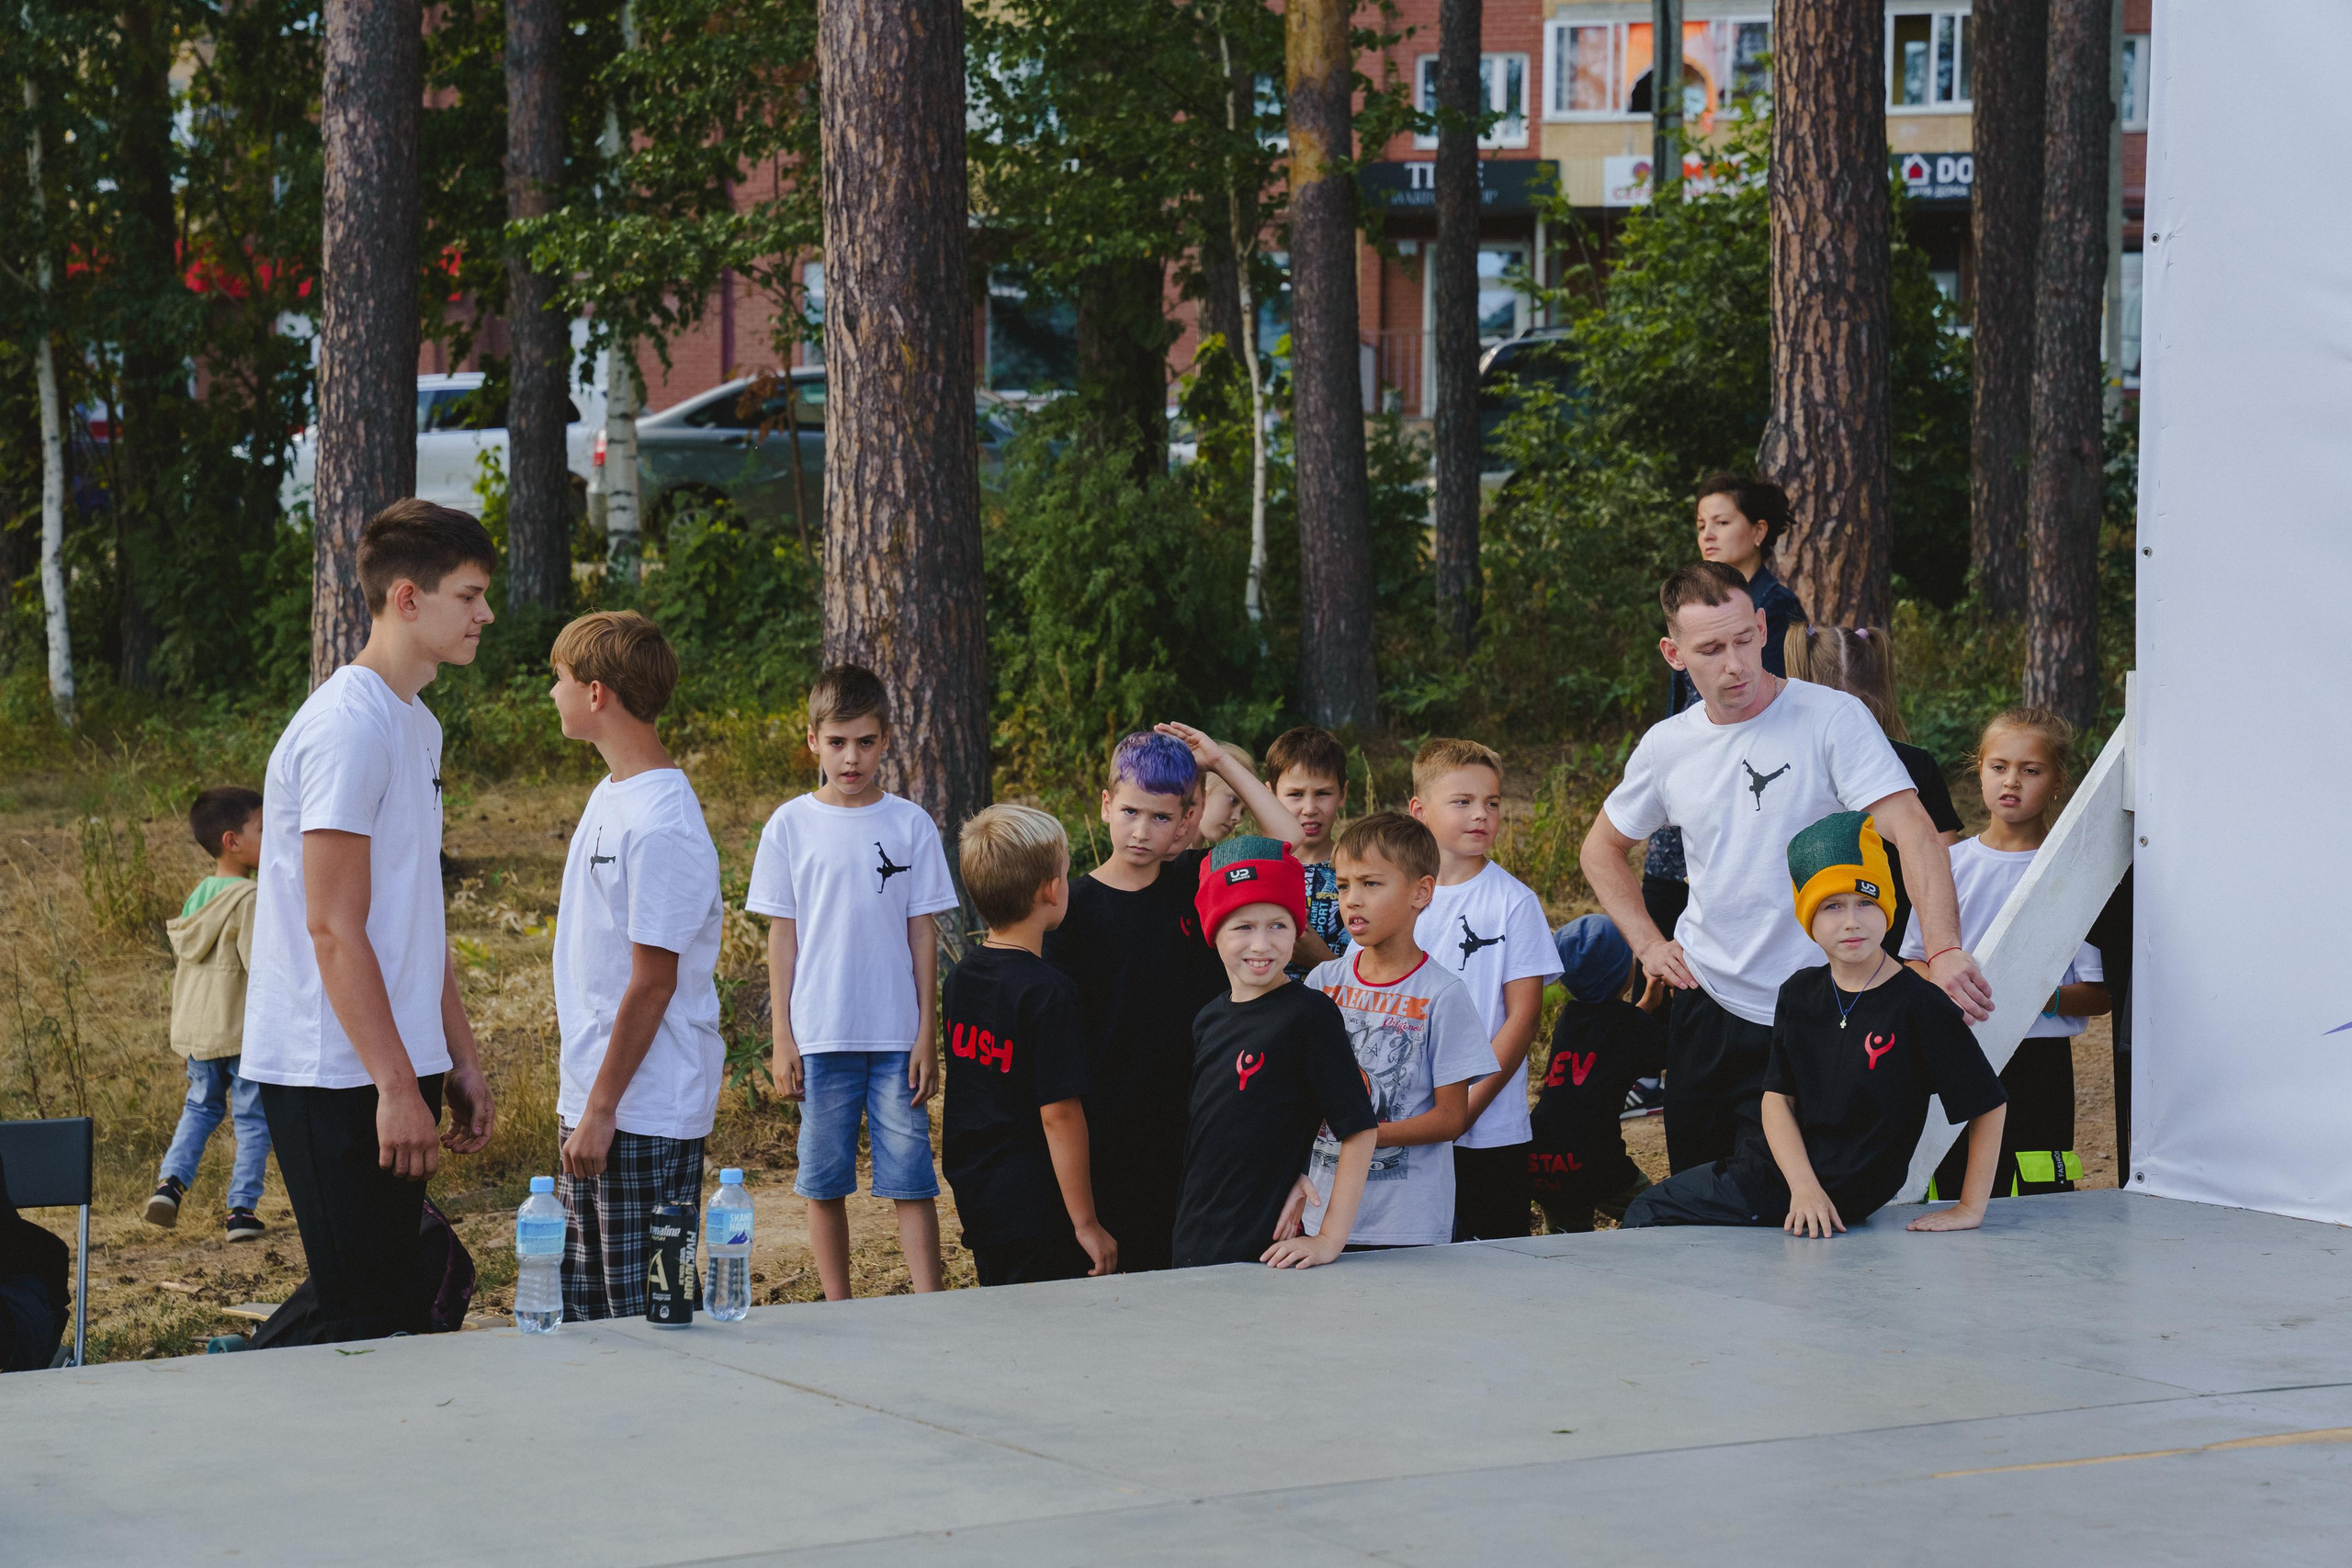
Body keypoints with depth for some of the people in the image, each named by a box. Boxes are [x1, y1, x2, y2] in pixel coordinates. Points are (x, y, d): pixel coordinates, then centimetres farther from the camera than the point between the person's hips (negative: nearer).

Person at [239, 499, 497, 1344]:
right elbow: (333, 927, -19)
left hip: (392, 1070, 10)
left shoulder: (417, 725, 16)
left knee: (401, 1302, 11)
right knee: (368, 1319, -8)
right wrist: (398, 1086, -20)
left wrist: (460, 1060, 18)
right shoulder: (348, 726, -15)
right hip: (336, 1076, -10)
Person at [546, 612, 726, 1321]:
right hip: (592, 1102, 10)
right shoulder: (610, 795, 11)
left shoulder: (661, 826, -18)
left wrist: (601, 1110, -17)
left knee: (644, 1316, -4)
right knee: (579, 1304, 13)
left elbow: (653, 982, -18)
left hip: (645, 1114, -10)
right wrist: (580, 1099, 18)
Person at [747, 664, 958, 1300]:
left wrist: (926, 1035, 0)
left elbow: (923, 932, 4)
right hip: (820, 1035, 1)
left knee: (911, 1176, -3)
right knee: (824, 1182, 6)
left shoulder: (910, 824, 2)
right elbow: (782, 936, 5)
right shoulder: (790, 826, 2)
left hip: (897, 1036, -1)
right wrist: (782, 1040, 1)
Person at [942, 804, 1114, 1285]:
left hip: (974, 1198, 8)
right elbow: (1059, 1114, -19)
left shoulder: (961, 976, 6)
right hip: (1038, 1210, -8)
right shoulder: (1048, 992, -18)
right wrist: (1086, 1224, -14)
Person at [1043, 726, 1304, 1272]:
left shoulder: (1195, 880, 5)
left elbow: (1290, 843, 0)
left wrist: (1223, 762, -1)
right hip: (1112, 1122, -3)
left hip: (1193, 1117, 3)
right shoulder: (1077, 905, -4)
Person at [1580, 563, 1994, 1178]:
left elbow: (1914, 833, -21)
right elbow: (1603, 849, 23)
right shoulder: (1667, 746, 5)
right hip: (1703, 1007, 5)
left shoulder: (1831, 718, -10)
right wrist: (1647, 944, 8)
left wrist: (1943, 950, -36)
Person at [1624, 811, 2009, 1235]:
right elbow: (1778, 1097, 0)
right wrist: (1804, 1185, -17)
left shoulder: (1919, 1004, -16)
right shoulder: (1799, 994, 3)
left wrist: (1970, 1208, -14)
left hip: (1842, 1194, -6)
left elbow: (1988, 1104, -12)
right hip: (1786, 1165, 6)